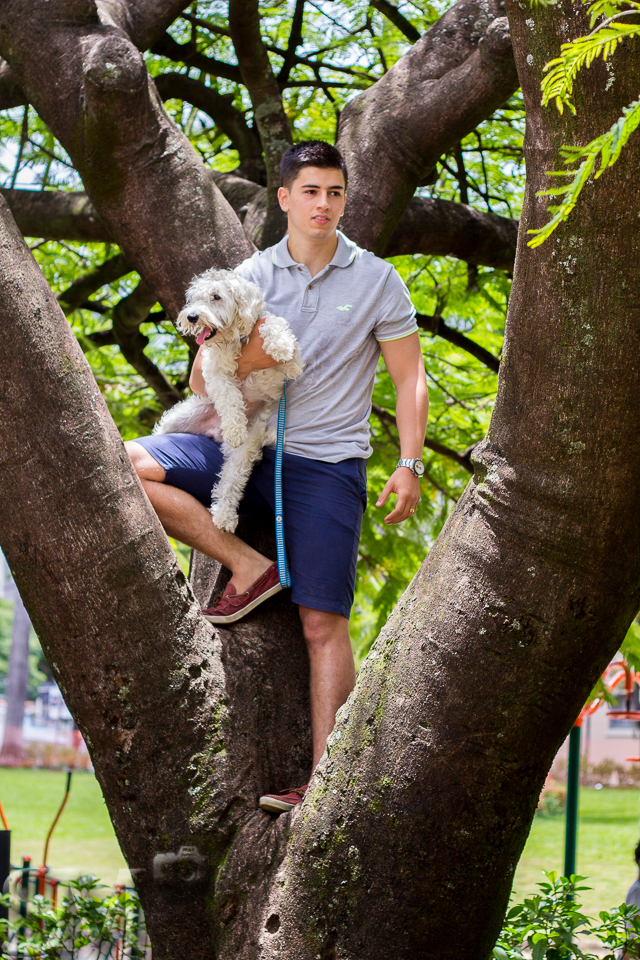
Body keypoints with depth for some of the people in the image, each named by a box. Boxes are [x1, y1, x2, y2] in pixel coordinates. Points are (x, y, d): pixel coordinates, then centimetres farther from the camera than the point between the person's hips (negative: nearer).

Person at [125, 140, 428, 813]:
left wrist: (409, 465, -6)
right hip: (247, 448, 3)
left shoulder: (376, 280, 4)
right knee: (127, 467, -19)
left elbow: (409, 378, 5)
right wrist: (238, 363, -17)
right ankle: (248, 566, -9)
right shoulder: (252, 277, 7)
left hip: (327, 462, -3)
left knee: (323, 624, -9)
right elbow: (200, 385, 6)